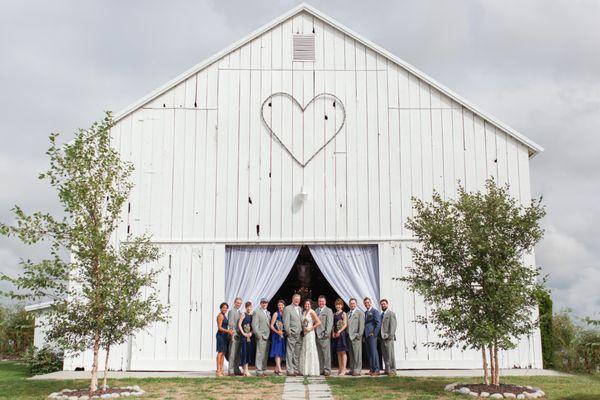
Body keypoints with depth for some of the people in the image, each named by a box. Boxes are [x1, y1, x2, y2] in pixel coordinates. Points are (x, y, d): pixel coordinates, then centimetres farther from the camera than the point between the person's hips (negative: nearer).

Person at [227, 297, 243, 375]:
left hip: (239, 335, 8)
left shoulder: (240, 312, 19)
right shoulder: (232, 311, -7)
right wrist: (232, 334, -18)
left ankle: (236, 370, 16)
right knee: (232, 353, -6)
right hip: (234, 335, -8)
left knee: (238, 354, 10)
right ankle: (231, 371, -3)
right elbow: (231, 323, -13)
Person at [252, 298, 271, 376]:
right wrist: (258, 335, -15)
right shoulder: (257, 312, -3)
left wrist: (269, 334, 11)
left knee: (265, 355, 11)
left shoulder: (268, 313, 20)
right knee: (260, 354, -9)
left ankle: (263, 370, 17)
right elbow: (254, 325, -10)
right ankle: (259, 371, -7)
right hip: (261, 337, -8)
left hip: (267, 337, 8)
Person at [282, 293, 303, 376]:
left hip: (299, 335, 7)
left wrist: (302, 331, 9)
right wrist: (288, 332, -13)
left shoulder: (300, 309, 17)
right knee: (290, 353, -4)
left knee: (297, 354, 10)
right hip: (291, 335, -7)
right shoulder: (287, 308, -4)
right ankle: (290, 371, -2)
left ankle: (296, 370, 15)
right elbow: (286, 322, -9)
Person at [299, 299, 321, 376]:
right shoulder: (304, 312, 12)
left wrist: (311, 328, -12)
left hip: (310, 333, -8)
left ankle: (312, 371, 0)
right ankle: (306, 371, 16)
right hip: (304, 334, 8)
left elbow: (319, 322, -16)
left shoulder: (311, 312, -10)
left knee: (311, 351, -5)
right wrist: (303, 329, 7)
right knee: (304, 352, 10)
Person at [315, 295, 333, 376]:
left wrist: (326, 333, -14)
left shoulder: (328, 311, -1)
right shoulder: (316, 311, 16)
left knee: (326, 353, -4)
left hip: (324, 336, -6)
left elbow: (329, 323, -7)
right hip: (317, 335, 6)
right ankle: (320, 369, 14)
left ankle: (327, 370, -1)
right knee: (319, 354, 9)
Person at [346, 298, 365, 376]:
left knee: (357, 355, -5)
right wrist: (347, 335, 7)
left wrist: (359, 335, -12)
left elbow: (361, 325, -6)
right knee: (351, 355, 9)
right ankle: (352, 370, 13)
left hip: (356, 337, -6)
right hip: (349, 337, 6)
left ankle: (357, 370, -2)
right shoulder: (348, 314, 18)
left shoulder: (360, 313, -1)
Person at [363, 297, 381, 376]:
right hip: (366, 336, 8)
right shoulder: (365, 313, 19)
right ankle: (371, 369, 11)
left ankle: (376, 370, -6)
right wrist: (364, 335, 12)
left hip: (372, 335, -8)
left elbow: (378, 323, -9)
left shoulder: (375, 311, -4)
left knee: (374, 352, -9)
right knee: (369, 353, 7)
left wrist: (374, 333, -13)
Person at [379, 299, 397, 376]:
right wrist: (380, 336, 10)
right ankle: (387, 370, 13)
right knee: (385, 355, 8)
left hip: (388, 338, -7)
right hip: (382, 338, 7)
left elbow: (393, 326, -9)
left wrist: (390, 335, -17)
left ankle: (392, 370, -3)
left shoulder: (391, 313, -2)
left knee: (390, 355, -6)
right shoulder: (381, 315, 20)